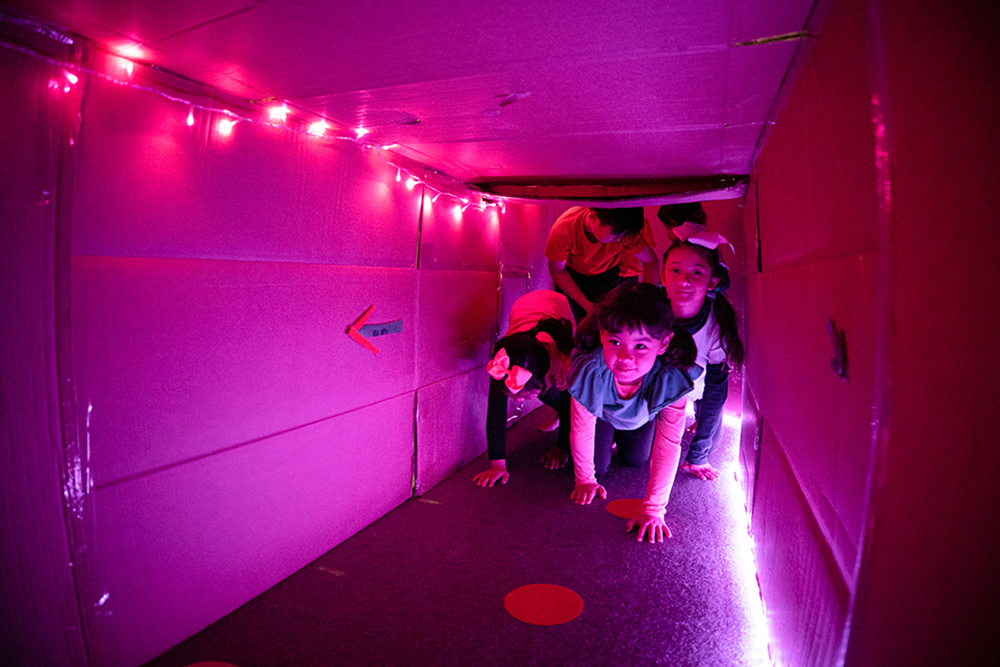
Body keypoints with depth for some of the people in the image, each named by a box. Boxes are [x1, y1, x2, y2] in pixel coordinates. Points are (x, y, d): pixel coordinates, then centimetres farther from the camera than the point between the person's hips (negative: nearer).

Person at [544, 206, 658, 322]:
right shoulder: (563, 230, -36)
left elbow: (650, 262, -17)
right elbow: (557, 271, -19)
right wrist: (587, 305, -22)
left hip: (607, 273, 1)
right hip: (571, 276, -1)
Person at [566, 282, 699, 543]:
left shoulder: (671, 378, -44)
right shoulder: (589, 371, -45)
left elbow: (668, 444, -32)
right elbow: (581, 430, -25)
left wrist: (653, 509, -29)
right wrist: (585, 479, -10)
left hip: (643, 415, 1)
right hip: (602, 412, -1)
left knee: (636, 460, 15)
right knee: (599, 466, 2)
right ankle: (609, 435, 33)